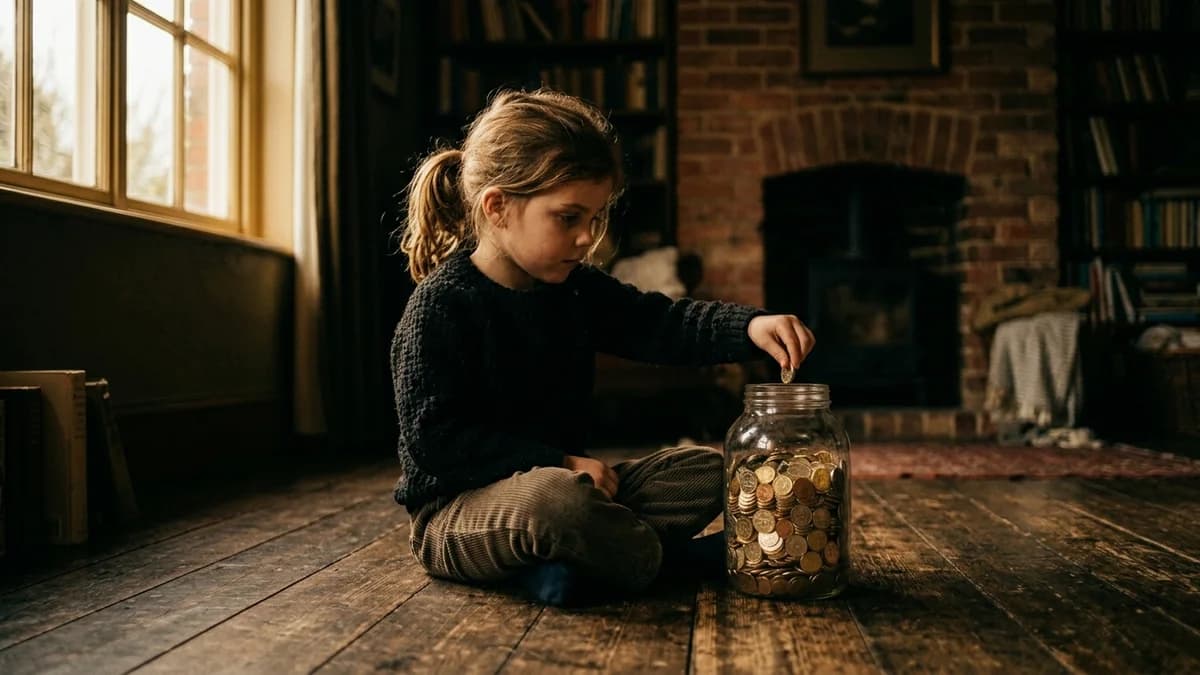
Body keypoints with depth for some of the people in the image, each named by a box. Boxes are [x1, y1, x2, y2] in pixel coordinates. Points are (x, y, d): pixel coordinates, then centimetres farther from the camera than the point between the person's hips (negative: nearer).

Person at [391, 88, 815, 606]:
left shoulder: (577, 289, 6)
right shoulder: (442, 304, -17)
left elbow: (661, 324, 2)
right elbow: (433, 438, -21)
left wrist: (750, 326, -17)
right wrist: (558, 462, -23)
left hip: (560, 481, 8)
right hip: (456, 510, -8)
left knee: (708, 471, 3)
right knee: (554, 499, -42)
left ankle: (564, 559, -15)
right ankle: (662, 554, -14)